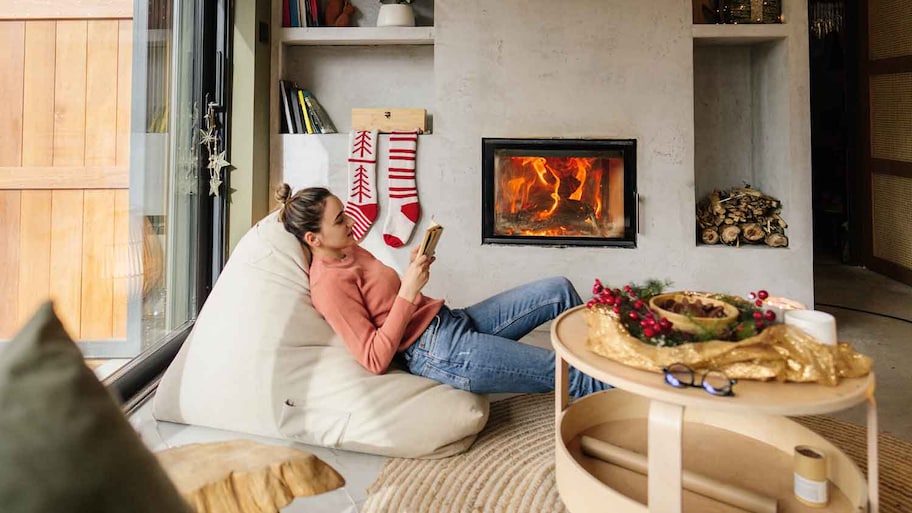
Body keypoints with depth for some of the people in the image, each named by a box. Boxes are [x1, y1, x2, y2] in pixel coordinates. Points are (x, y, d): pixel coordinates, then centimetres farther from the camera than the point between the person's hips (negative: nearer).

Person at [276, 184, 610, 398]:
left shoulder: (348, 251, 10)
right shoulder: (329, 284, -17)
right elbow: (375, 360, -20)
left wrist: (413, 270, 0)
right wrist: (407, 291, -24)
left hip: (451, 321, 9)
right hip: (439, 352, -9)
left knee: (559, 291, 5)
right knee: (569, 374, -6)